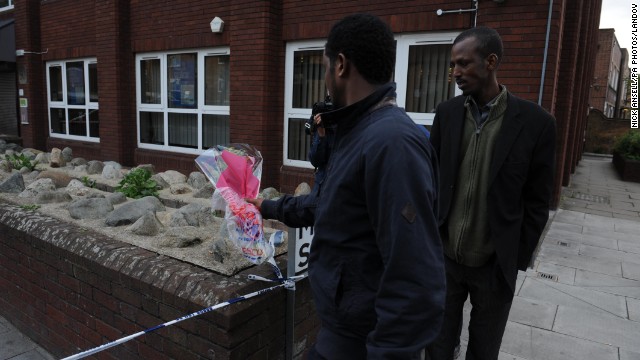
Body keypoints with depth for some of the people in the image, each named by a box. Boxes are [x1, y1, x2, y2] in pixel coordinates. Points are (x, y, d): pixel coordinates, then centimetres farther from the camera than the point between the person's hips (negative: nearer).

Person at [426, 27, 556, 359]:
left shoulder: (535, 122, -10)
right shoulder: (447, 113, -1)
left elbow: (536, 203, -5)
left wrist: (516, 261, -4)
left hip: (494, 265, -2)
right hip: (444, 257, 2)